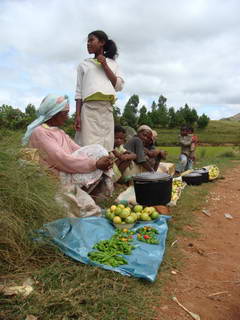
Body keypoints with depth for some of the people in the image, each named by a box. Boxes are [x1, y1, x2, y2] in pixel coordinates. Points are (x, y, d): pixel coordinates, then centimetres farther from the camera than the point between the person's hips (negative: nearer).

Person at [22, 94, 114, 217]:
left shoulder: (60, 132, 18)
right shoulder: (39, 133, -10)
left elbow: (79, 151, 5)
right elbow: (63, 160, -21)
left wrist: (102, 159, -12)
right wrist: (95, 163, -21)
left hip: (67, 173, 8)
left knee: (97, 151, -8)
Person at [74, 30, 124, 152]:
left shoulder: (112, 63, 21)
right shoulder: (84, 64, 17)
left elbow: (119, 86, 7)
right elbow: (79, 92, 8)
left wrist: (105, 66, 3)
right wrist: (77, 115, -4)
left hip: (107, 109, 2)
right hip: (89, 108, -1)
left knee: (106, 147, -4)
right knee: (88, 146, -10)